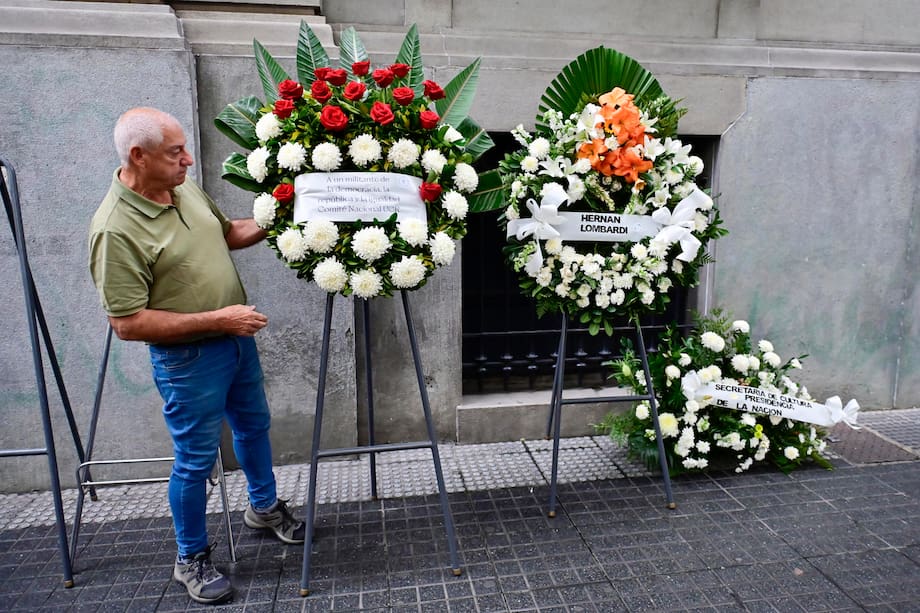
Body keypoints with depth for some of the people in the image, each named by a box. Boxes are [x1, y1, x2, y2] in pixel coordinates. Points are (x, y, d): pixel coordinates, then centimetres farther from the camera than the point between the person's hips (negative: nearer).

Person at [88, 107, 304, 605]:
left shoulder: (185, 187, -1)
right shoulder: (115, 229, -25)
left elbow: (226, 232, 16)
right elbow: (128, 323, -25)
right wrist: (216, 320, -25)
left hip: (236, 336, 8)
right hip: (187, 358, -8)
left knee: (254, 425, 23)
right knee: (196, 459, 7)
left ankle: (264, 507, 48)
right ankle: (191, 559, 32)